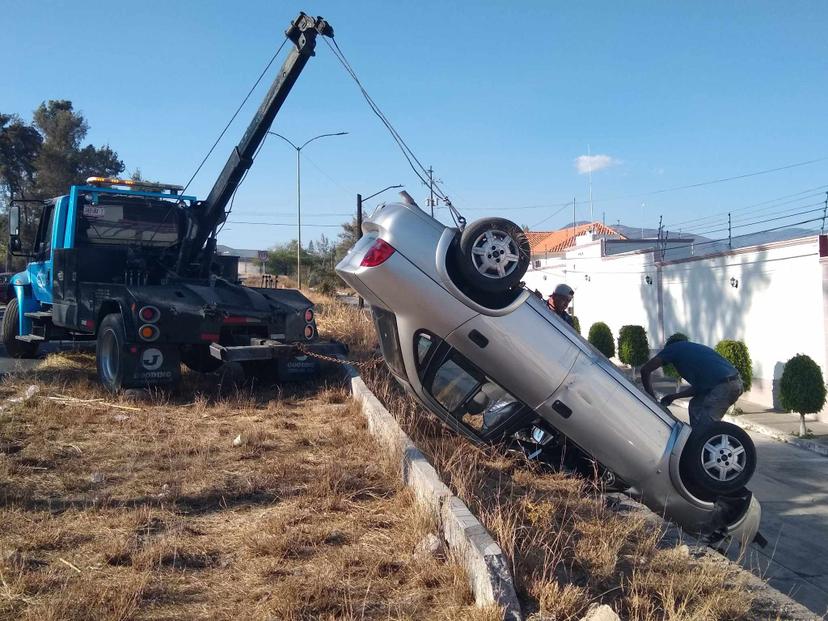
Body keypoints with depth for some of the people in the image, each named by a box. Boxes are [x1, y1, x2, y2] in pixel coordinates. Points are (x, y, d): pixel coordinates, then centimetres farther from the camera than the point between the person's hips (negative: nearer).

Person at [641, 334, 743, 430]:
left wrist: (651, 397, 15)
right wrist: (674, 397, 32)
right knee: (696, 405, 23)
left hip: (725, 385, -9)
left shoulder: (673, 348, 11)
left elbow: (645, 370, 7)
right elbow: (699, 385, 29)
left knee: (704, 427, -7)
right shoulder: (694, 349, 32)